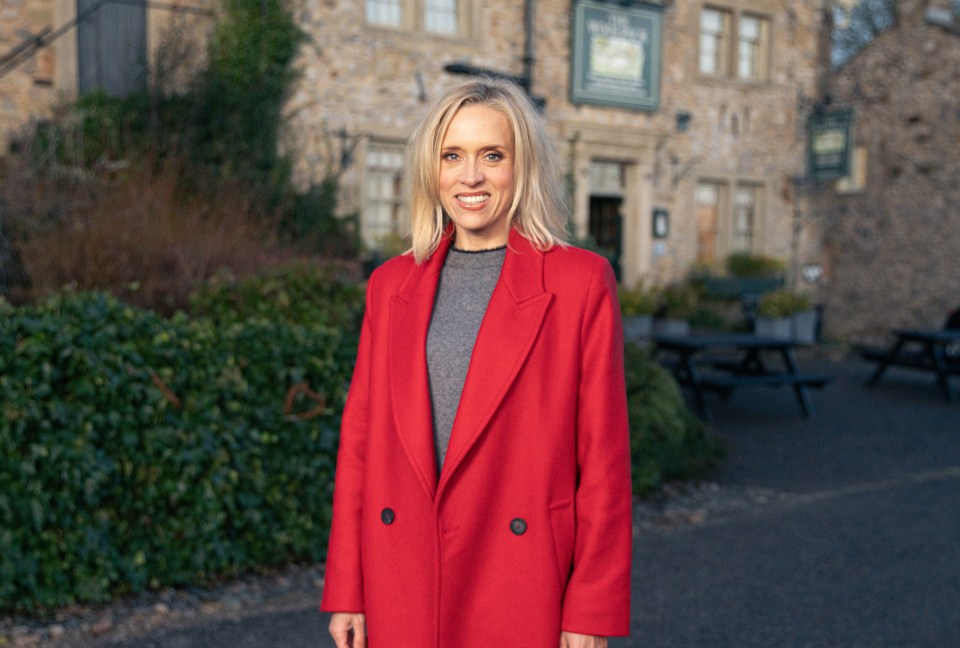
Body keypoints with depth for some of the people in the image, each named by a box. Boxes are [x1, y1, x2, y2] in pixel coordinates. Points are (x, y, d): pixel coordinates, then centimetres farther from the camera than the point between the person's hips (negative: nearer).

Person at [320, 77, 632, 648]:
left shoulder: (583, 281, -5)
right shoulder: (391, 284, 6)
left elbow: (604, 455, -5)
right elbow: (360, 437, 7)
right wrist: (345, 591, 4)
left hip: (522, 585, -3)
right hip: (402, 588, 3)